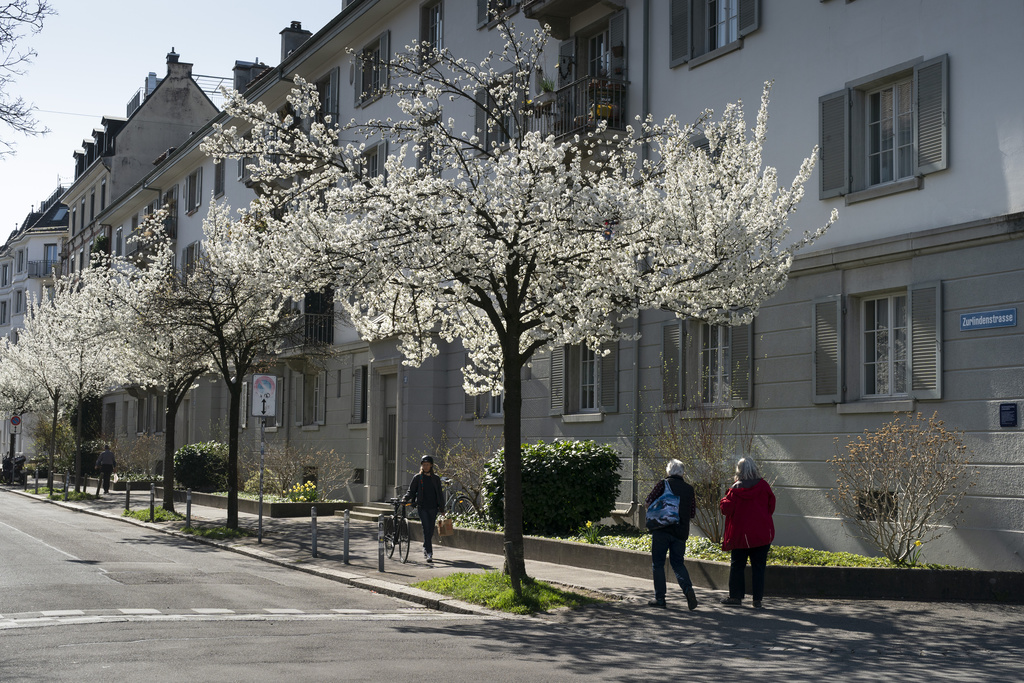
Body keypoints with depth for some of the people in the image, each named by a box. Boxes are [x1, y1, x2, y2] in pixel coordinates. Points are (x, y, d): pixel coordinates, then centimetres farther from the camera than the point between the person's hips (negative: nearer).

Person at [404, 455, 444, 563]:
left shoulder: (436, 478, 11)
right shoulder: (417, 478, 5)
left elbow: (440, 493, 15)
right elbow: (411, 491, 4)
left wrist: (442, 507, 10)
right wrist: (406, 498, -14)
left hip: (433, 507, 3)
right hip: (422, 507, -3)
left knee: (431, 530, 6)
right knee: (426, 529, -13)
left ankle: (426, 548, 27)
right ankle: (429, 553, -17)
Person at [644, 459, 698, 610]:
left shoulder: (663, 484, -4)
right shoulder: (689, 489, 7)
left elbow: (649, 503, -4)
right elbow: (693, 514, 10)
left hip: (661, 530, -3)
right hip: (681, 531, 3)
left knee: (658, 564, 6)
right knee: (678, 562, 13)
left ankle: (660, 597, 3)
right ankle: (688, 588, -10)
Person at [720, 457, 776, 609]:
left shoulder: (736, 489, -8)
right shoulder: (763, 485, -1)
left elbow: (727, 509, -8)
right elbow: (771, 506, 6)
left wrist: (722, 502, 11)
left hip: (741, 535, -2)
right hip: (762, 533, 2)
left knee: (737, 566, 10)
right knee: (758, 567, 5)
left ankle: (735, 596, 11)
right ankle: (757, 599, 3)